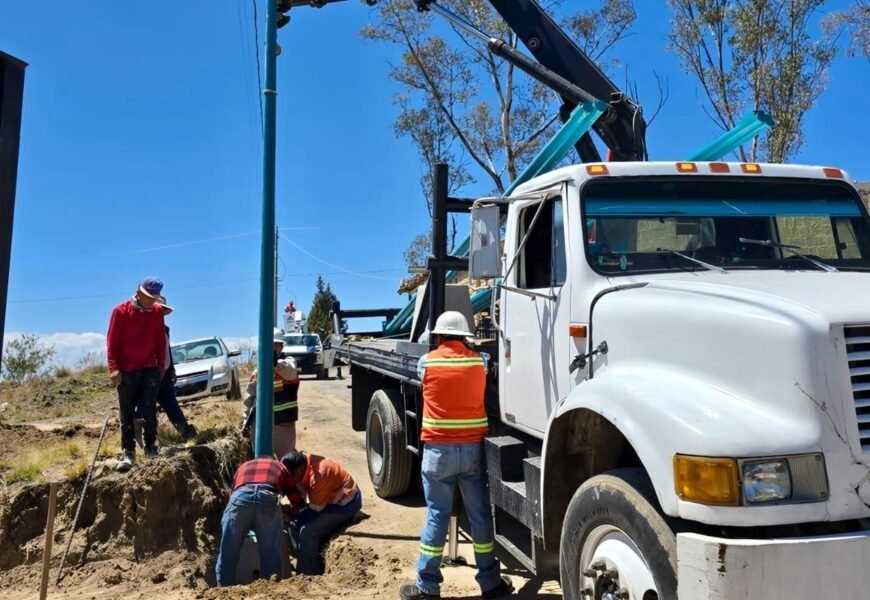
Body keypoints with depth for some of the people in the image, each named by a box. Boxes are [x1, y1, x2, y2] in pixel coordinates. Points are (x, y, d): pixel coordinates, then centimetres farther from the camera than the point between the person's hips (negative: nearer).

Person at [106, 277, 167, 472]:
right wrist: (114, 368, -11)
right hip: (126, 370, -2)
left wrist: (161, 365, 10)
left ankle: (151, 447, 8)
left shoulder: (158, 312, 4)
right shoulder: (121, 311, -5)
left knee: (149, 411, -1)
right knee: (127, 413, 3)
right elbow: (112, 342, -5)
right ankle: (128, 452, 8)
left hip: (150, 369, 2)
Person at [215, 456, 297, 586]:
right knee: (271, 553, 13)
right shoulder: (281, 468, 37)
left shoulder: (243, 466, 41)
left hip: (240, 496, 1)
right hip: (268, 498, -1)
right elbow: (296, 500, 34)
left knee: (228, 551, 16)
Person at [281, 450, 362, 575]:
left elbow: (316, 507, -23)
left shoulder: (319, 474, -32)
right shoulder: (304, 468, -6)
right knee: (295, 524, 4)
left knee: (308, 532, -19)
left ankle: (307, 573, -4)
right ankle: (303, 566, 13)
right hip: (328, 499, 10)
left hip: (346, 503, -9)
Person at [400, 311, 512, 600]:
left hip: (438, 449, -1)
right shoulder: (479, 362, 1)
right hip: (473, 448, 1)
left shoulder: (427, 362, -3)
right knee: (480, 516, 10)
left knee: (436, 516, 6)